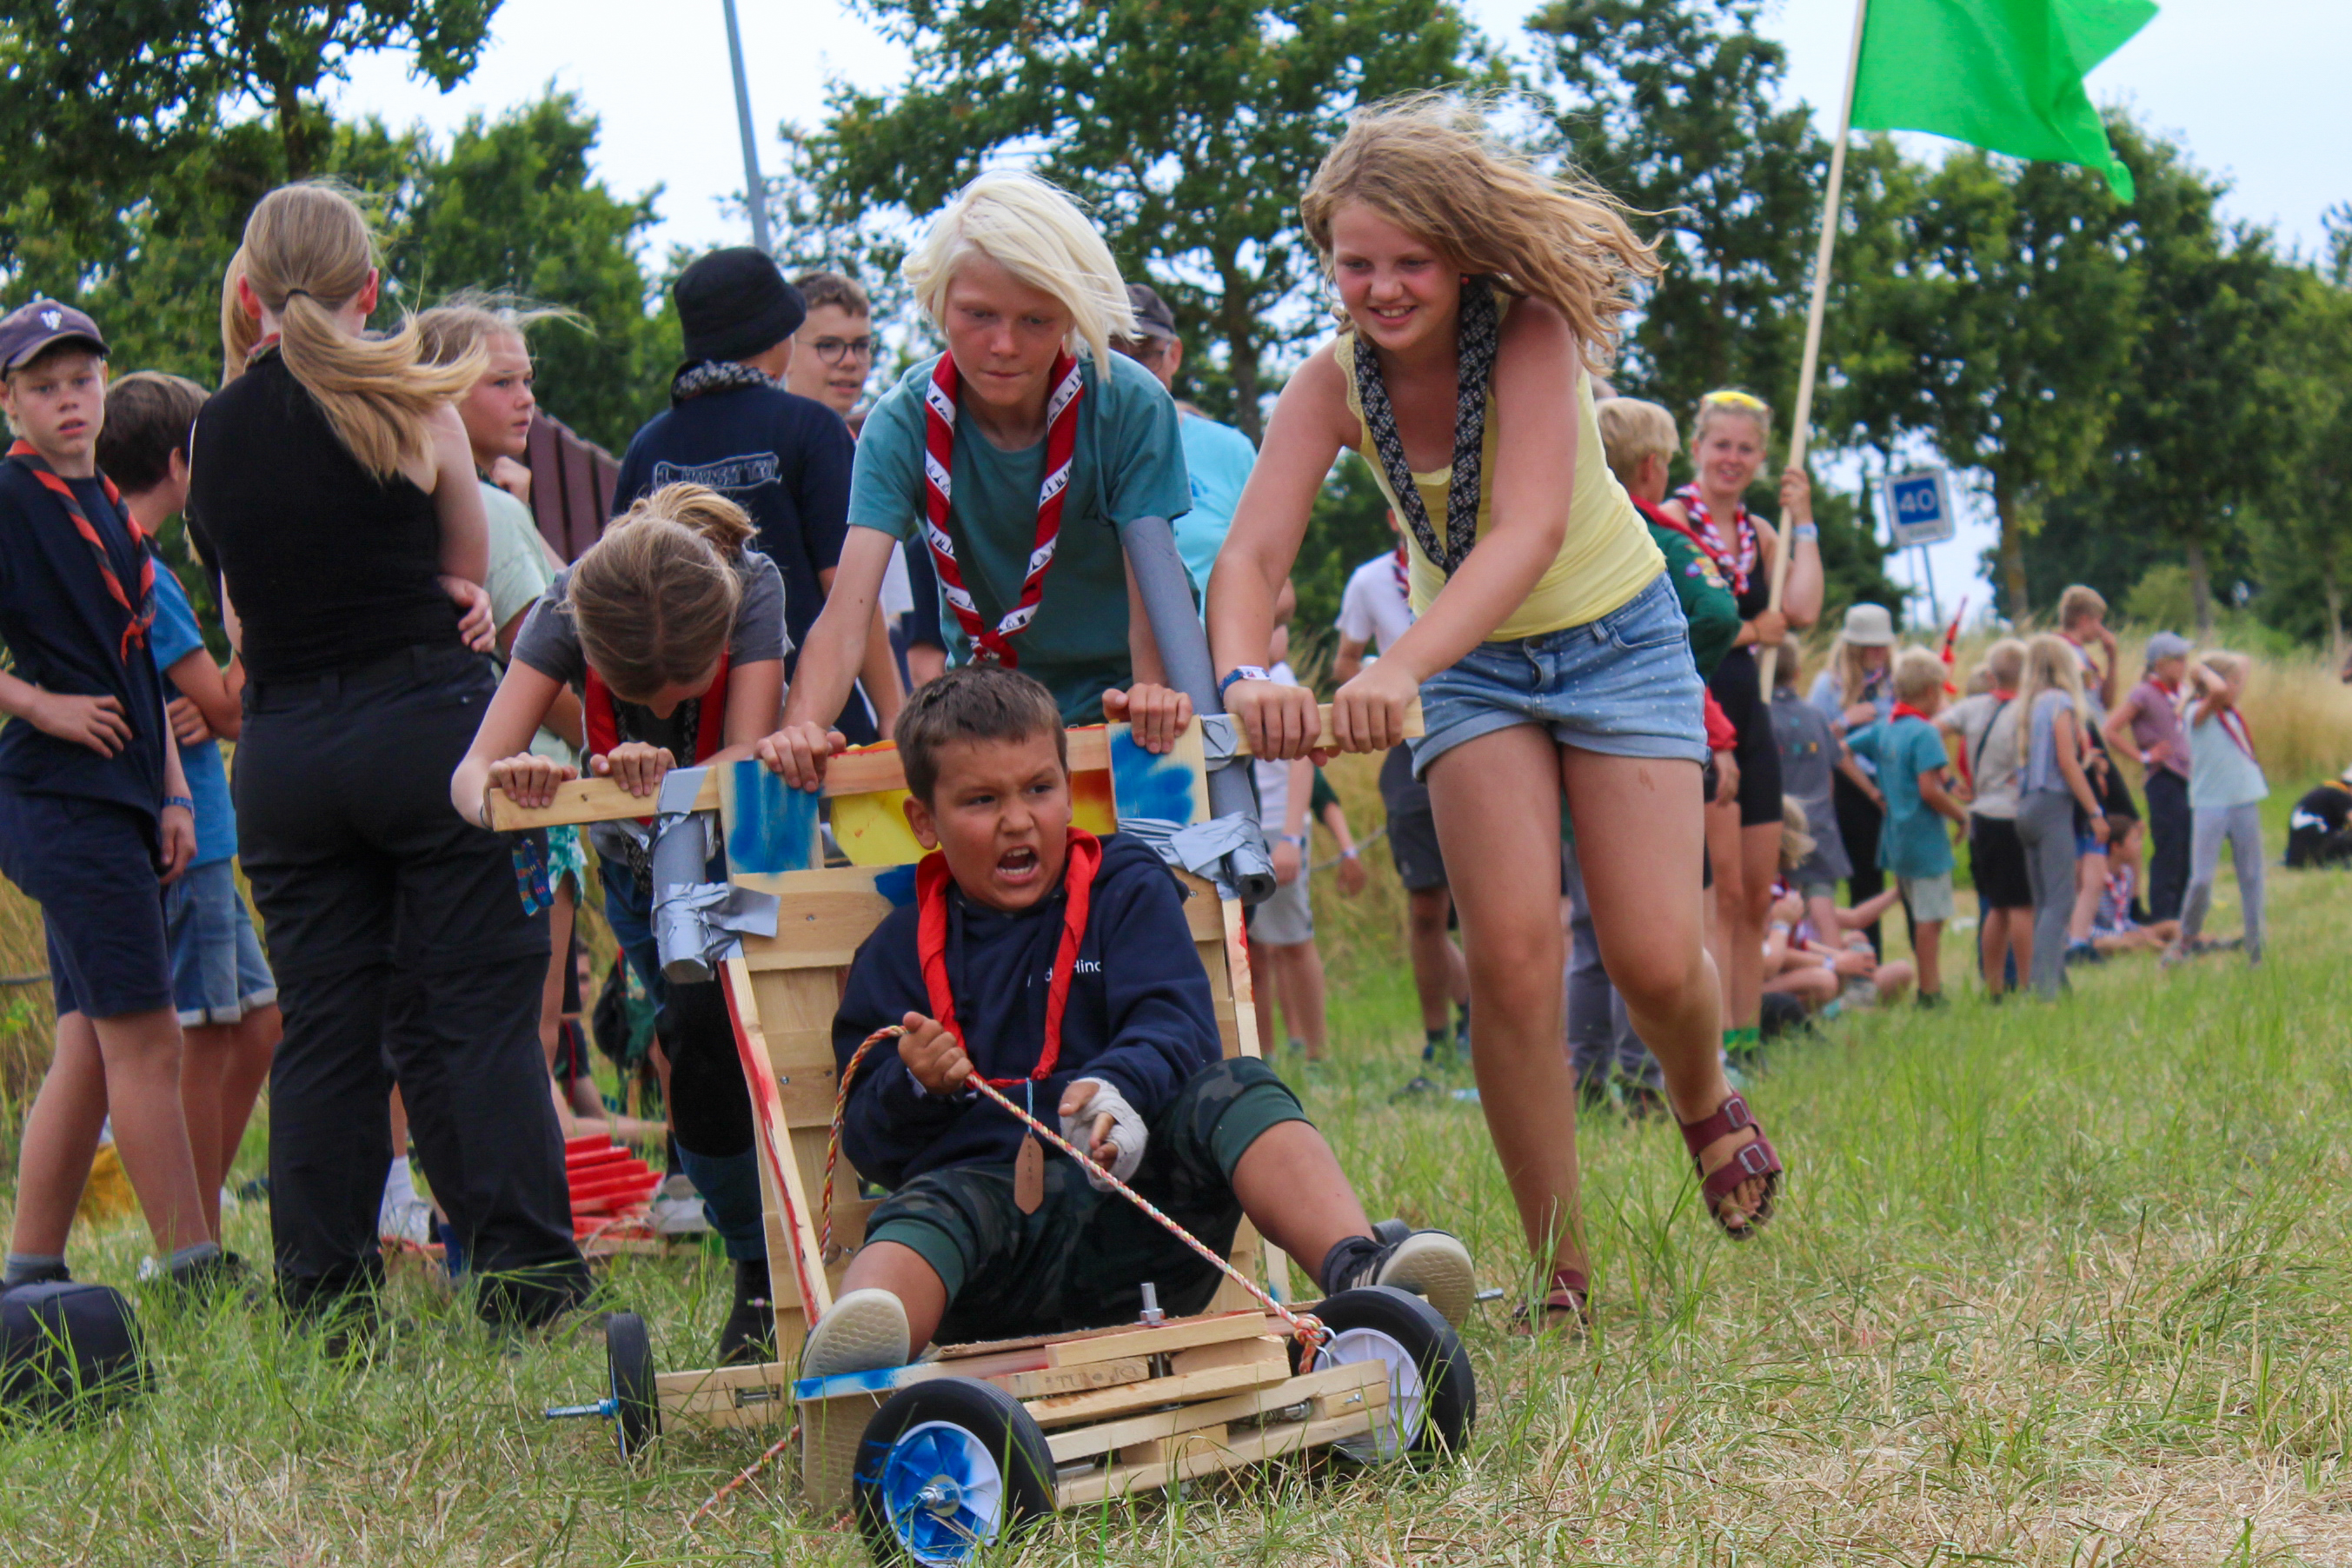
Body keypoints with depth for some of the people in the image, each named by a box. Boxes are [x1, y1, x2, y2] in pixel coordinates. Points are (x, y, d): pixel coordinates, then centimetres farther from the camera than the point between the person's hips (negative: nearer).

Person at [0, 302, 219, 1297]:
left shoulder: (107, 508, 17)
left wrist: (173, 794, 17)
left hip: (115, 804, 8)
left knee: (91, 1048, 8)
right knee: (145, 1037, -9)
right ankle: (198, 1276, -6)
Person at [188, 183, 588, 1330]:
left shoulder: (217, 430, 5)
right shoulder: (411, 404, -5)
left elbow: (244, 615, 13)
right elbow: (470, 570, 7)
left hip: (281, 753, 4)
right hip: (429, 726, -3)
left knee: (321, 1026, 9)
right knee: (477, 1010, 1)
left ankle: (326, 1300, 9)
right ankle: (525, 1278, 0)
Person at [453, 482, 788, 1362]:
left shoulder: (752, 587, -32)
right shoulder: (568, 607, -29)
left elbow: (747, 757, -37)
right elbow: (471, 773, -35)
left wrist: (664, 779, -58)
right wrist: (498, 790, -59)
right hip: (644, 868, 1)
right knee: (705, 1049, -14)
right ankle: (764, 1275, 2)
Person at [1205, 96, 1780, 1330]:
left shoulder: (1531, 333, -27)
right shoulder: (1333, 383, -17)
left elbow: (1529, 530, -41)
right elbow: (1252, 551, -29)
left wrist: (1399, 671, -56)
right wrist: (1244, 676, -52)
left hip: (1616, 637, -2)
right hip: (1469, 666, 2)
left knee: (1656, 959, -8)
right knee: (1511, 954, -13)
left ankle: (1704, 1100, 30)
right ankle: (1558, 1276, -1)